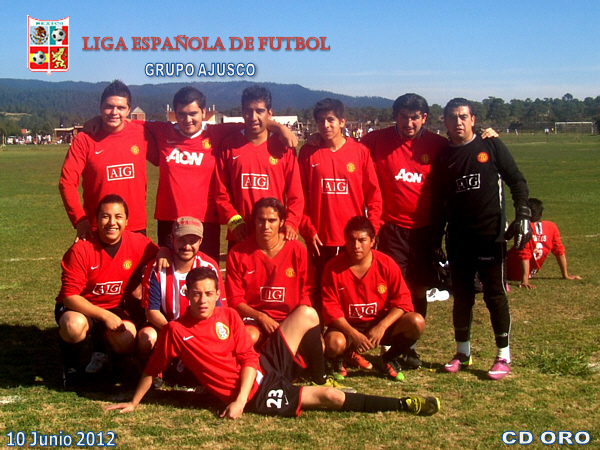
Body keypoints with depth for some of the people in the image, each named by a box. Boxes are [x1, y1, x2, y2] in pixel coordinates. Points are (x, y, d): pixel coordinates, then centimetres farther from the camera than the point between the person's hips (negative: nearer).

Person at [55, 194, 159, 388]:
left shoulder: (137, 243, -11)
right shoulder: (81, 250, -22)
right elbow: (70, 296, -20)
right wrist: (105, 316, -27)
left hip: (114, 307, 3)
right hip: (79, 307, -3)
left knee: (128, 342, -26)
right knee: (74, 325, -38)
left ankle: (101, 345, 14)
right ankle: (70, 365, -2)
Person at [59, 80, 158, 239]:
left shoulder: (141, 134, 0)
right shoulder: (85, 139, -6)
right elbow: (67, 182, -8)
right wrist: (79, 219, -14)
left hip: (136, 228, 2)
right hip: (96, 231, -2)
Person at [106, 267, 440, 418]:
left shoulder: (229, 316, 1)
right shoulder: (176, 331, -10)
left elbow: (248, 359, -1)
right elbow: (153, 368, 2)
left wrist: (238, 399, -15)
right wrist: (134, 403, 6)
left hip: (266, 366, 5)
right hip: (257, 393, -5)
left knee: (307, 313, -9)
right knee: (330, 397, -15)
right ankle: (404, 405, -4)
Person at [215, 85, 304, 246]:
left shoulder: (283, 147, 2)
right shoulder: (229, 147, 4)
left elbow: (295, 195, 2)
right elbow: (221, 193, 3)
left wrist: (291, 223, -13)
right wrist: (234, 220, -10)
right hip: (240, 236, 1)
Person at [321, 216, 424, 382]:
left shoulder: (387, 264, -9)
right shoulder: (333, 268, -11)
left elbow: (402, 300, -9)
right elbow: (331, 309, -12)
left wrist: (381, 327, -23)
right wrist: (354, 334, -24)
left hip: (381, 325, 2)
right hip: (347, 326, -2)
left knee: (417, 322, -24)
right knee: (334, 344, -36)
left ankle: (390, 358, 6)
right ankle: (341, 359, 5)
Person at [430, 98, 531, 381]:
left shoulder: (491, 147, 1)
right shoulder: (443, 159, 8)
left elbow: (517, 181, 2)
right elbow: (439, 205, 12)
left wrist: (522, 215, -11)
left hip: (490, 235, -3)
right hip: (458, 238, 3)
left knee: (495, 294, 1)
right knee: (461, 295, 10)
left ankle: (503, 356, 10)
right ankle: (462, 353, 22)